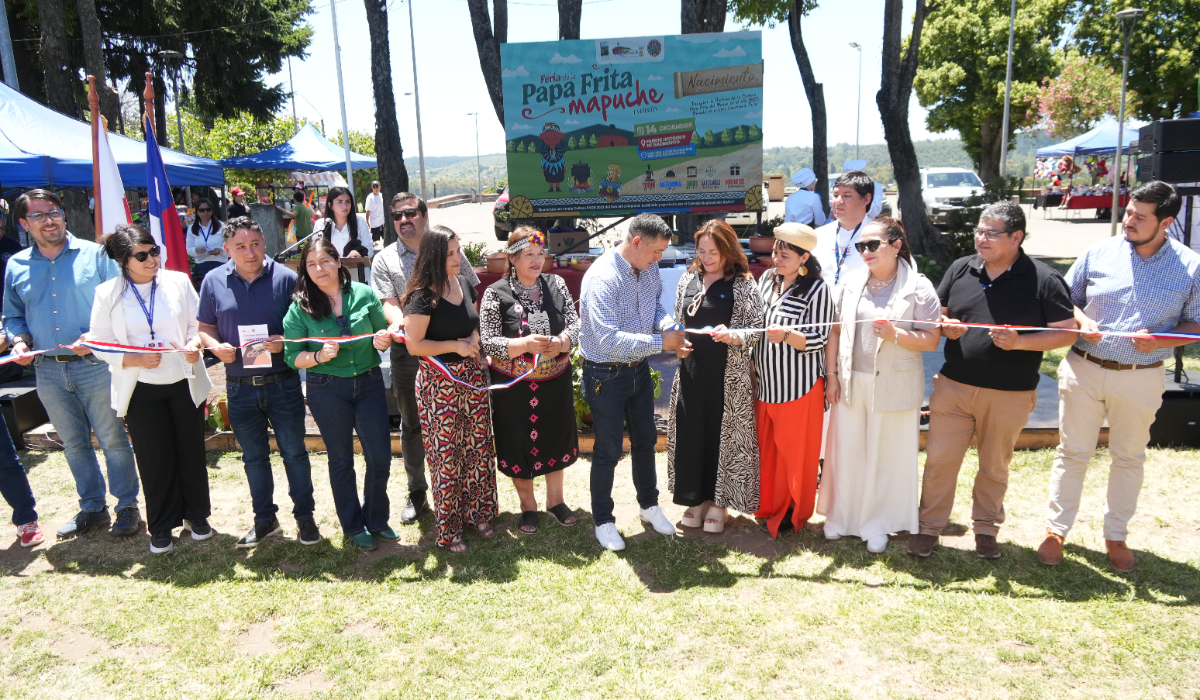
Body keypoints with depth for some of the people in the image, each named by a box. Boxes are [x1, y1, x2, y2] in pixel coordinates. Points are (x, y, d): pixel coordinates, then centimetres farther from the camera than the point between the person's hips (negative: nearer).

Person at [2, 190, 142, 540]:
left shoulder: (94, 254, -3)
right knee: (74, 444, 14)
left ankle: (127, 507, 15)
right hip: (48, 371, 4)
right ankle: (92, 509, 27)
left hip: (95, 365, -4)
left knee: (113, 440, 2)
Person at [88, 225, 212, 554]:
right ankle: (161, 526, 25)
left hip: (185, 382, 1)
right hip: (141, 390, -1)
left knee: (191, 451, 12)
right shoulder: (108, 293, -4)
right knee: (154, 459, 7)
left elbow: (199, 322, 5)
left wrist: (195, 343, -15)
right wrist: (137, 359, -18)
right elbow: (100, 343, -3)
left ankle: (197, 514, 31)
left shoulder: (178, 281, -2)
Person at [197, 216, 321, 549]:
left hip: (283, 382, -2)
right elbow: (205, 327, 10)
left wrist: (285, 342, -20)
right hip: (240, 387, 3)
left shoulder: (286, 278, -5)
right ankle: (264, 518, 30)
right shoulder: (214, 281, 2)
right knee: (254, 456, 14)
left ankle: (305, 515, 23)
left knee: (294, 452, 7)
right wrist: (215, 346, -11)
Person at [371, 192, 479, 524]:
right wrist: (397, 322, -28)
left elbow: (472, 291, 7)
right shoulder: (385, 260, 5)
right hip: (408, 352, 0)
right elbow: (389, 301, -6)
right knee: (411, 424, 11)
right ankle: (417, 493, 27)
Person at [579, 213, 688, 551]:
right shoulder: (602, 279, -27)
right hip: (606, 374, -7)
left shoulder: (649, 268, -3)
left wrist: (666, 323, -9)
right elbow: (609, 340, -34)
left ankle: (649, 505, 42)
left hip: (639, 368, 7)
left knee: (645, 439, 20)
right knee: (608, 450, 5)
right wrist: (661, 342, -29)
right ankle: (603, 521, 25)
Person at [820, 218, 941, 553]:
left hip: (893, 386, -3)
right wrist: (831, 374, 1)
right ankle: (841, 515, 28)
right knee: (847, 449, 9)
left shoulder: (918, 287, -5)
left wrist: (895, 334, -23)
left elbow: (932, 339, -8)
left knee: (886, 455, 7)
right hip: (851, 382, 3)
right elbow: (835, 330, 5)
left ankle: (877, 524, 23)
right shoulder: (851, 283, 5)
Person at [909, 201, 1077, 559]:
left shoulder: (1044, 280, -7)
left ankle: (986, 529, 33)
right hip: (953, 386, 2)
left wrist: (1020, 342, -21)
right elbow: (937, 313, 14)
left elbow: (1067, 331, -6)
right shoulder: (960, 269, 4)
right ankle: (930, 526, 19)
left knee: (994, 466, 14)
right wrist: (945, 326, -10)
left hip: (1009, 395, -2)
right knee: (939, 459, 3)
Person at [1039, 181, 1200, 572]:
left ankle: (1116, 536, 29)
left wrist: (1160, 340, -16)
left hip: (1141, 378, 0)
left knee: (1129, 458, 13)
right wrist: (1081, 321, -13)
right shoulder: (1098, 253, -1)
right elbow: (1066, 298, 8)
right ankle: (1056, 529, 19)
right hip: (1084, 369, 0)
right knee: (1072, 452, 6)